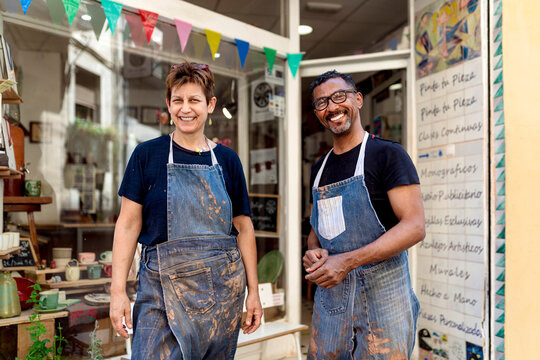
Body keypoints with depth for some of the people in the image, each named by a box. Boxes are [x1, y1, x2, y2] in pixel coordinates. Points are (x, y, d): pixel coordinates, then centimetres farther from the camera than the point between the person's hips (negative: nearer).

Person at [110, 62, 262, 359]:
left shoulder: (227, 160, 5)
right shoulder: (147, 154, 1)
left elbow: (243, 227, 7)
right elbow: (128, 223, 0)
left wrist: (253, 291, 5)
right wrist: (118, 290, -6)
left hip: (221, 288, 2)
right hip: (163, 288, -1)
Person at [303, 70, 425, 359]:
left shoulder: (387, 154, -8)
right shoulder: (319, 168, 11)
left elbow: (415, 227, -16)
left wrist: (347, 261, -22)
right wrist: (313, 252, -5)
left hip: (382, 292, -5)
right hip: (330, 294, 6)